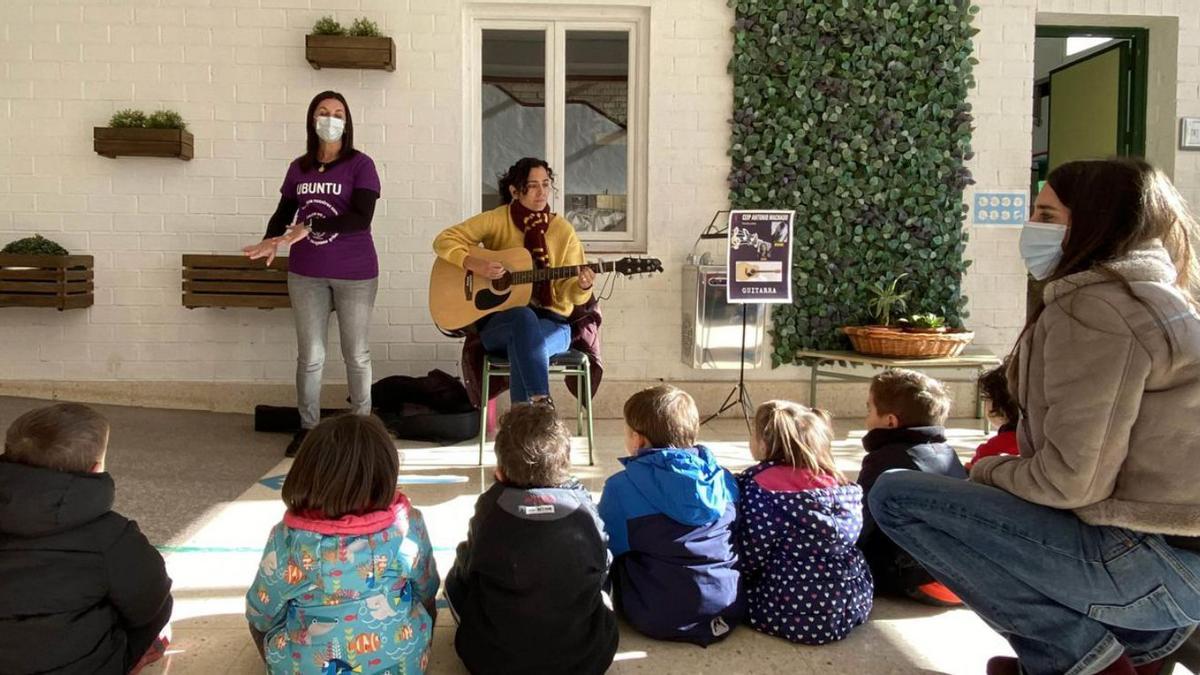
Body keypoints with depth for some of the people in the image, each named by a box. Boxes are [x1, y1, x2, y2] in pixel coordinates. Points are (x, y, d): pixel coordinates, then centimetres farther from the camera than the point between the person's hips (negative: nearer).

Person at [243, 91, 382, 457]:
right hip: (306, 273, 4)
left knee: (356, 354, 8)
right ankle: (307, 427, 19)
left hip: (354, 274, -3)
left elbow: (361, 218, -18)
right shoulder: (299, 167, 8)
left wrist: (308, 228, -21)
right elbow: (284, 213, 15)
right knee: (310, 355, 7)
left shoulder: (360, 164, -6)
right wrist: (271, 241, -6)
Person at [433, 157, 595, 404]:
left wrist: (582, 286, -23)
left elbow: (567, 293, 0)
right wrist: (474, 264, -17)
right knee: (524, 317, -37)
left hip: (550, 323, 1)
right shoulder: (496, 219, 1)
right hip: (498, 321, 0)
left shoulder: (563, 230, 3)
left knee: (521, 344, -36)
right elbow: (444, 241, 0)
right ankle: (541, 403, -44)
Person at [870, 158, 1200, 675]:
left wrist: (987, 471, -2)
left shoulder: (1096, 305, -16)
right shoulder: (1148, 296, 15)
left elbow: (1071, 480, -21)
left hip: (1148, 562, -10)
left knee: (895, 495, -10)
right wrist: (1000, 472, 8)